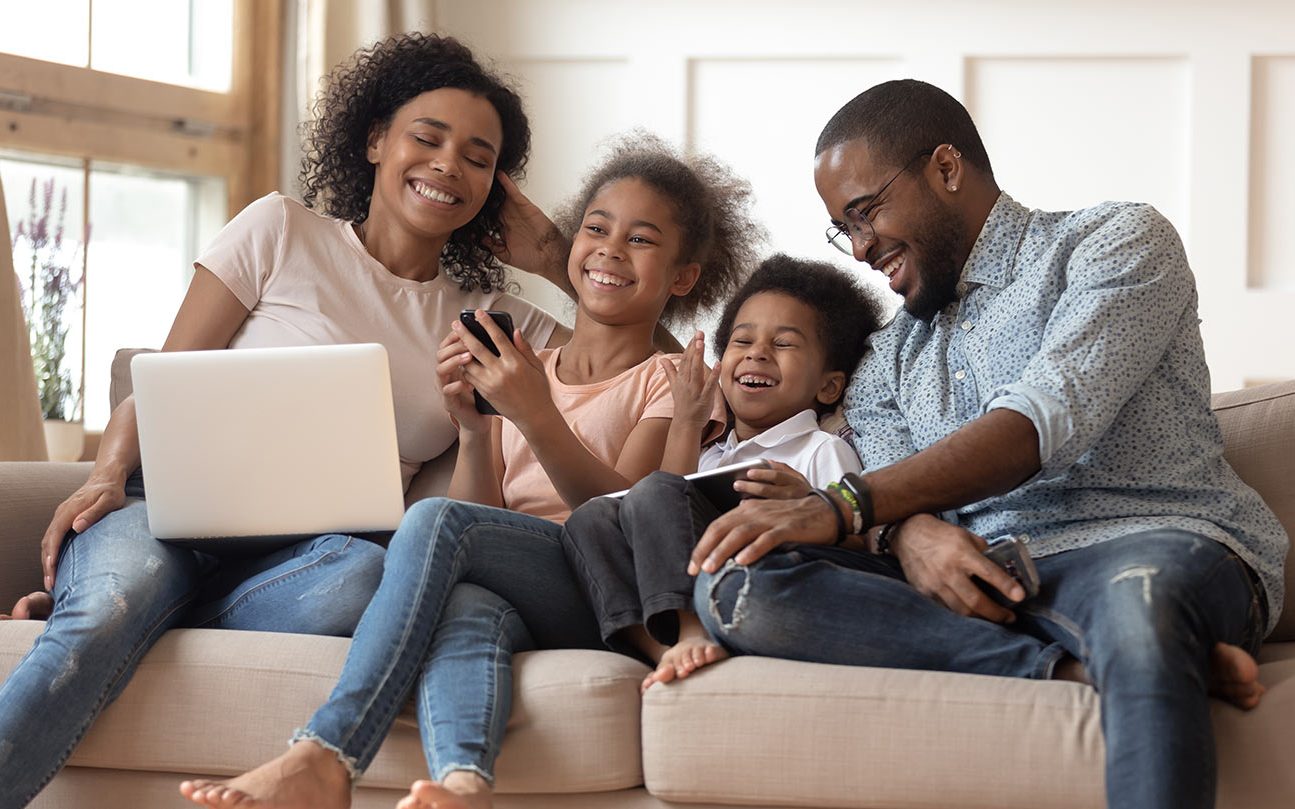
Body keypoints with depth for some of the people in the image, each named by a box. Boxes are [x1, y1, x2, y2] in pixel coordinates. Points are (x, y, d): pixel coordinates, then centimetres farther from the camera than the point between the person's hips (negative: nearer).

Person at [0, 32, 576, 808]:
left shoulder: (497, 320, 20)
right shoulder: (281, 233, 11)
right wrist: (108, 474, -14)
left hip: (296, 557, 2)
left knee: (366, 575, -37)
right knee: (114, 600, -38)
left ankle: (92, 605, -31)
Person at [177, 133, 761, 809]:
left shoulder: (673, 382, 13)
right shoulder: (515, 374, 25)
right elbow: (484, 515, 11)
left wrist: (536, 415, -17)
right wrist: (473, 430, -7)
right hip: (509, 598, 3)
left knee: (434, 520, -30)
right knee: (466, 607, -36)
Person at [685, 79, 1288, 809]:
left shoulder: (1120, 243, 7)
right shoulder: (889, 359, 27)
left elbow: (1044, 421, -10)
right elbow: (891, 491, 13)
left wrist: (845, 506, -20)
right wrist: (911, 535, -15)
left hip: (1155, 543, -5)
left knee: (1138, 598, -44)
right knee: (736, 583, -21)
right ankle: (1073, 669, -28)